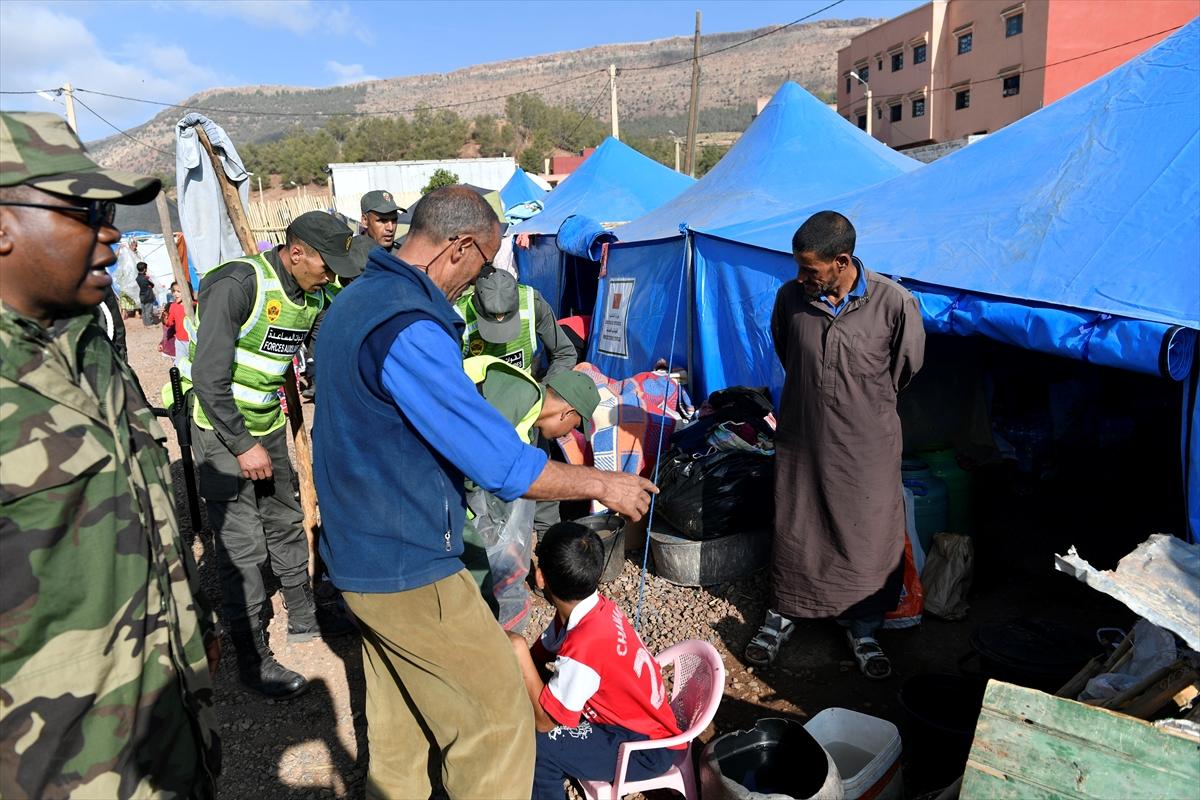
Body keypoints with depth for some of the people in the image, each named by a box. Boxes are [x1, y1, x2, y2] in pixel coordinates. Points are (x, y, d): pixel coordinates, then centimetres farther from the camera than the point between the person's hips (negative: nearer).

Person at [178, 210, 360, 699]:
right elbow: (209, 376, -24)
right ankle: (253, 660, 9)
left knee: (286, 524, 18)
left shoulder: (312, 298, 1)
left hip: (267, 426, 8)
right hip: (221, 430, -7)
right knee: (242, 546, -4)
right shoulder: (238, 284, -23)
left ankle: (303, 618, 36)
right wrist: (243, 445, -19)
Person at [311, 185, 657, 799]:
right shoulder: (407, 328, -25)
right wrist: (603, 485, -12)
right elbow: (502, 465, -25)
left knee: (397, 723, 23)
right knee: (496, 719, 4)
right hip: (409, 569, -10)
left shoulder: (355, 300, 8)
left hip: (361, 557, 10)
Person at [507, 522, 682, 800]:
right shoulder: (588, 607, -9)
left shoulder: (585, 644, -34)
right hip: (634, 719, 8)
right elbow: (540, 657, 5)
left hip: (647, 748, -8)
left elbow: (544, 721, -22)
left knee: (534, 746, -19)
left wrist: (518, 650, -26)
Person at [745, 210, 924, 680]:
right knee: (794, 528, 14)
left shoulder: (894, 302, -16)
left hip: (867, 444, -1)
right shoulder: (790, 297, -9)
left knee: (869, 534, 10)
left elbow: (907, 365, 2)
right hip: (801, 437, 2)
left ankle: (863, 627, 33)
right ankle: (785, 612, 37)